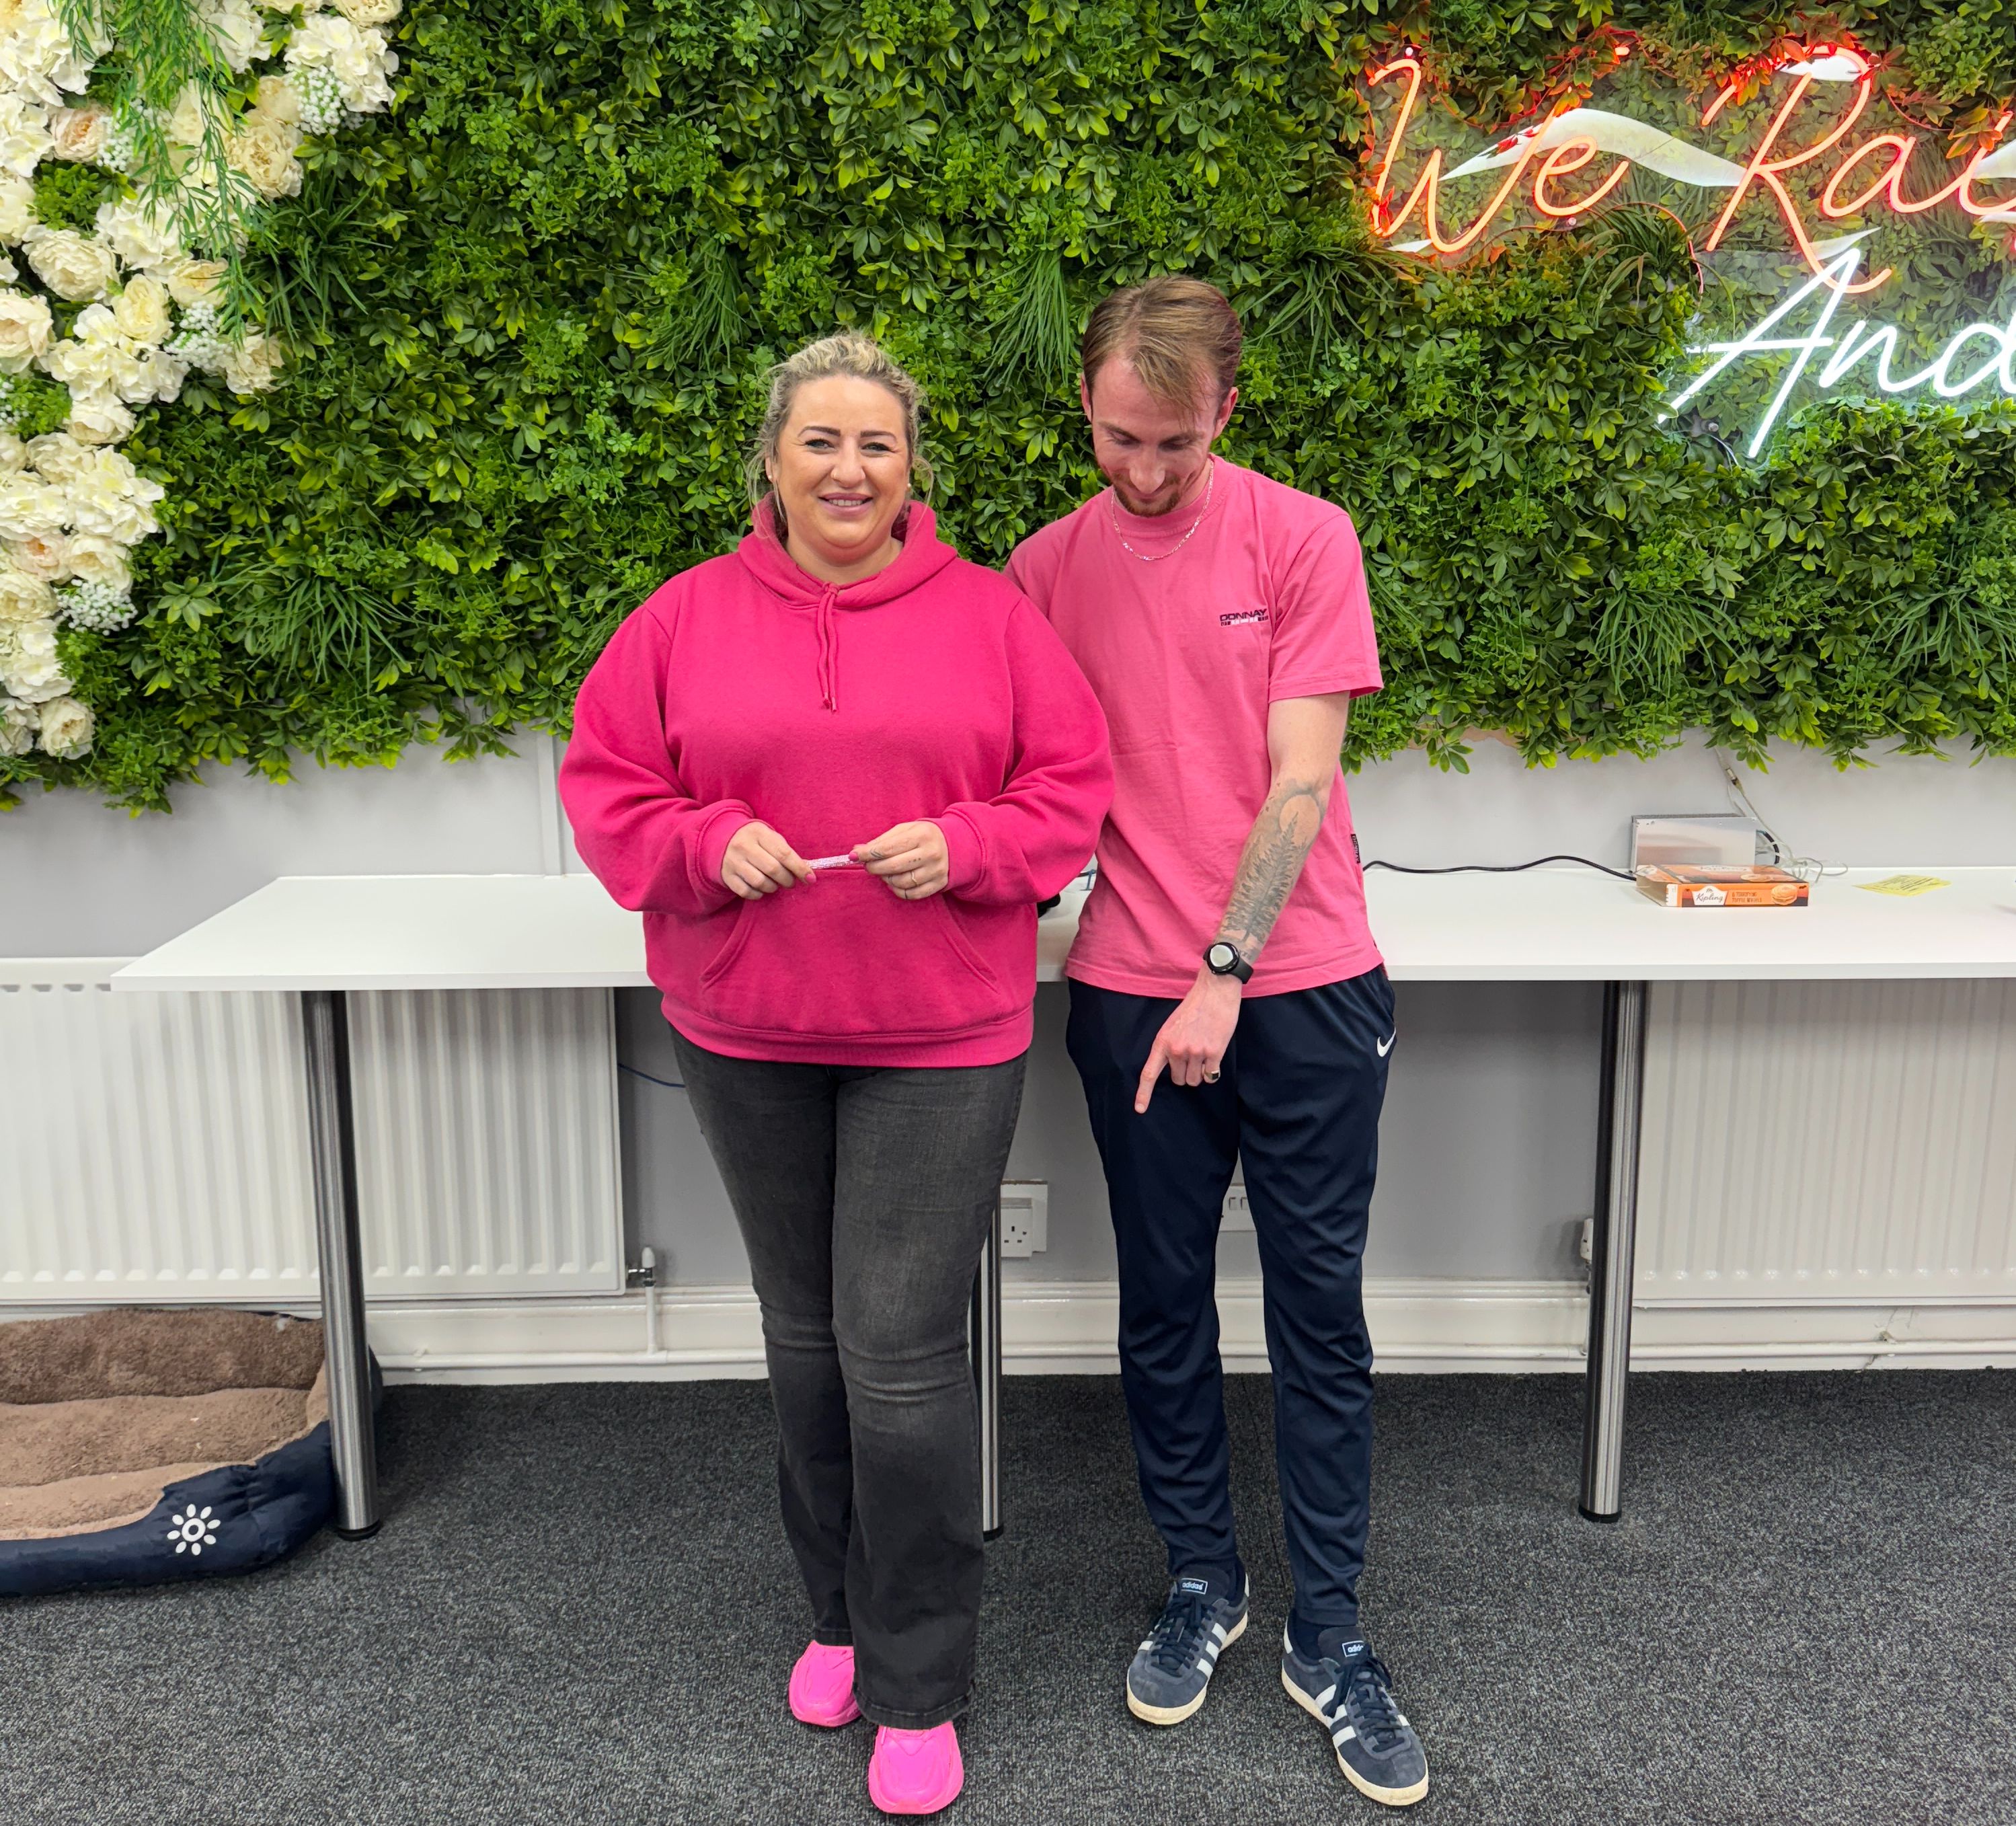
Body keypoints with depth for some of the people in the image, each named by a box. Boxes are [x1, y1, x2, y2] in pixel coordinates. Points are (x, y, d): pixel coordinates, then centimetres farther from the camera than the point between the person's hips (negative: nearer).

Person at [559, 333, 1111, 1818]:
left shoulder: (992, 614, -1)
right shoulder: (690, 617, 3)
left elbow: (1073, 786, 0)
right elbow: (606, 785, 4)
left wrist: (964, 844, -17)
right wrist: (708, 843, -14)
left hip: (942, 1035, -2)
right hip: (747, 1031, 3)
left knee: (903, 1350, -4)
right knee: (807, 1333, 16)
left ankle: (920, 1687, 16)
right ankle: (842, 1612, 38)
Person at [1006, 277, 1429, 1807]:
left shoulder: (1303, 538, -3)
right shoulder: (1049, 566, 5)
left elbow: (1299, 779, -9)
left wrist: (1224, 974, -14)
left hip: (1306, 987, -2)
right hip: (1133, 991, 2)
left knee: (1321, 1305, 6)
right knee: (1164, 1303, 12)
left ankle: (1330, 1637, 21)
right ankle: (1201, 1582, 31)